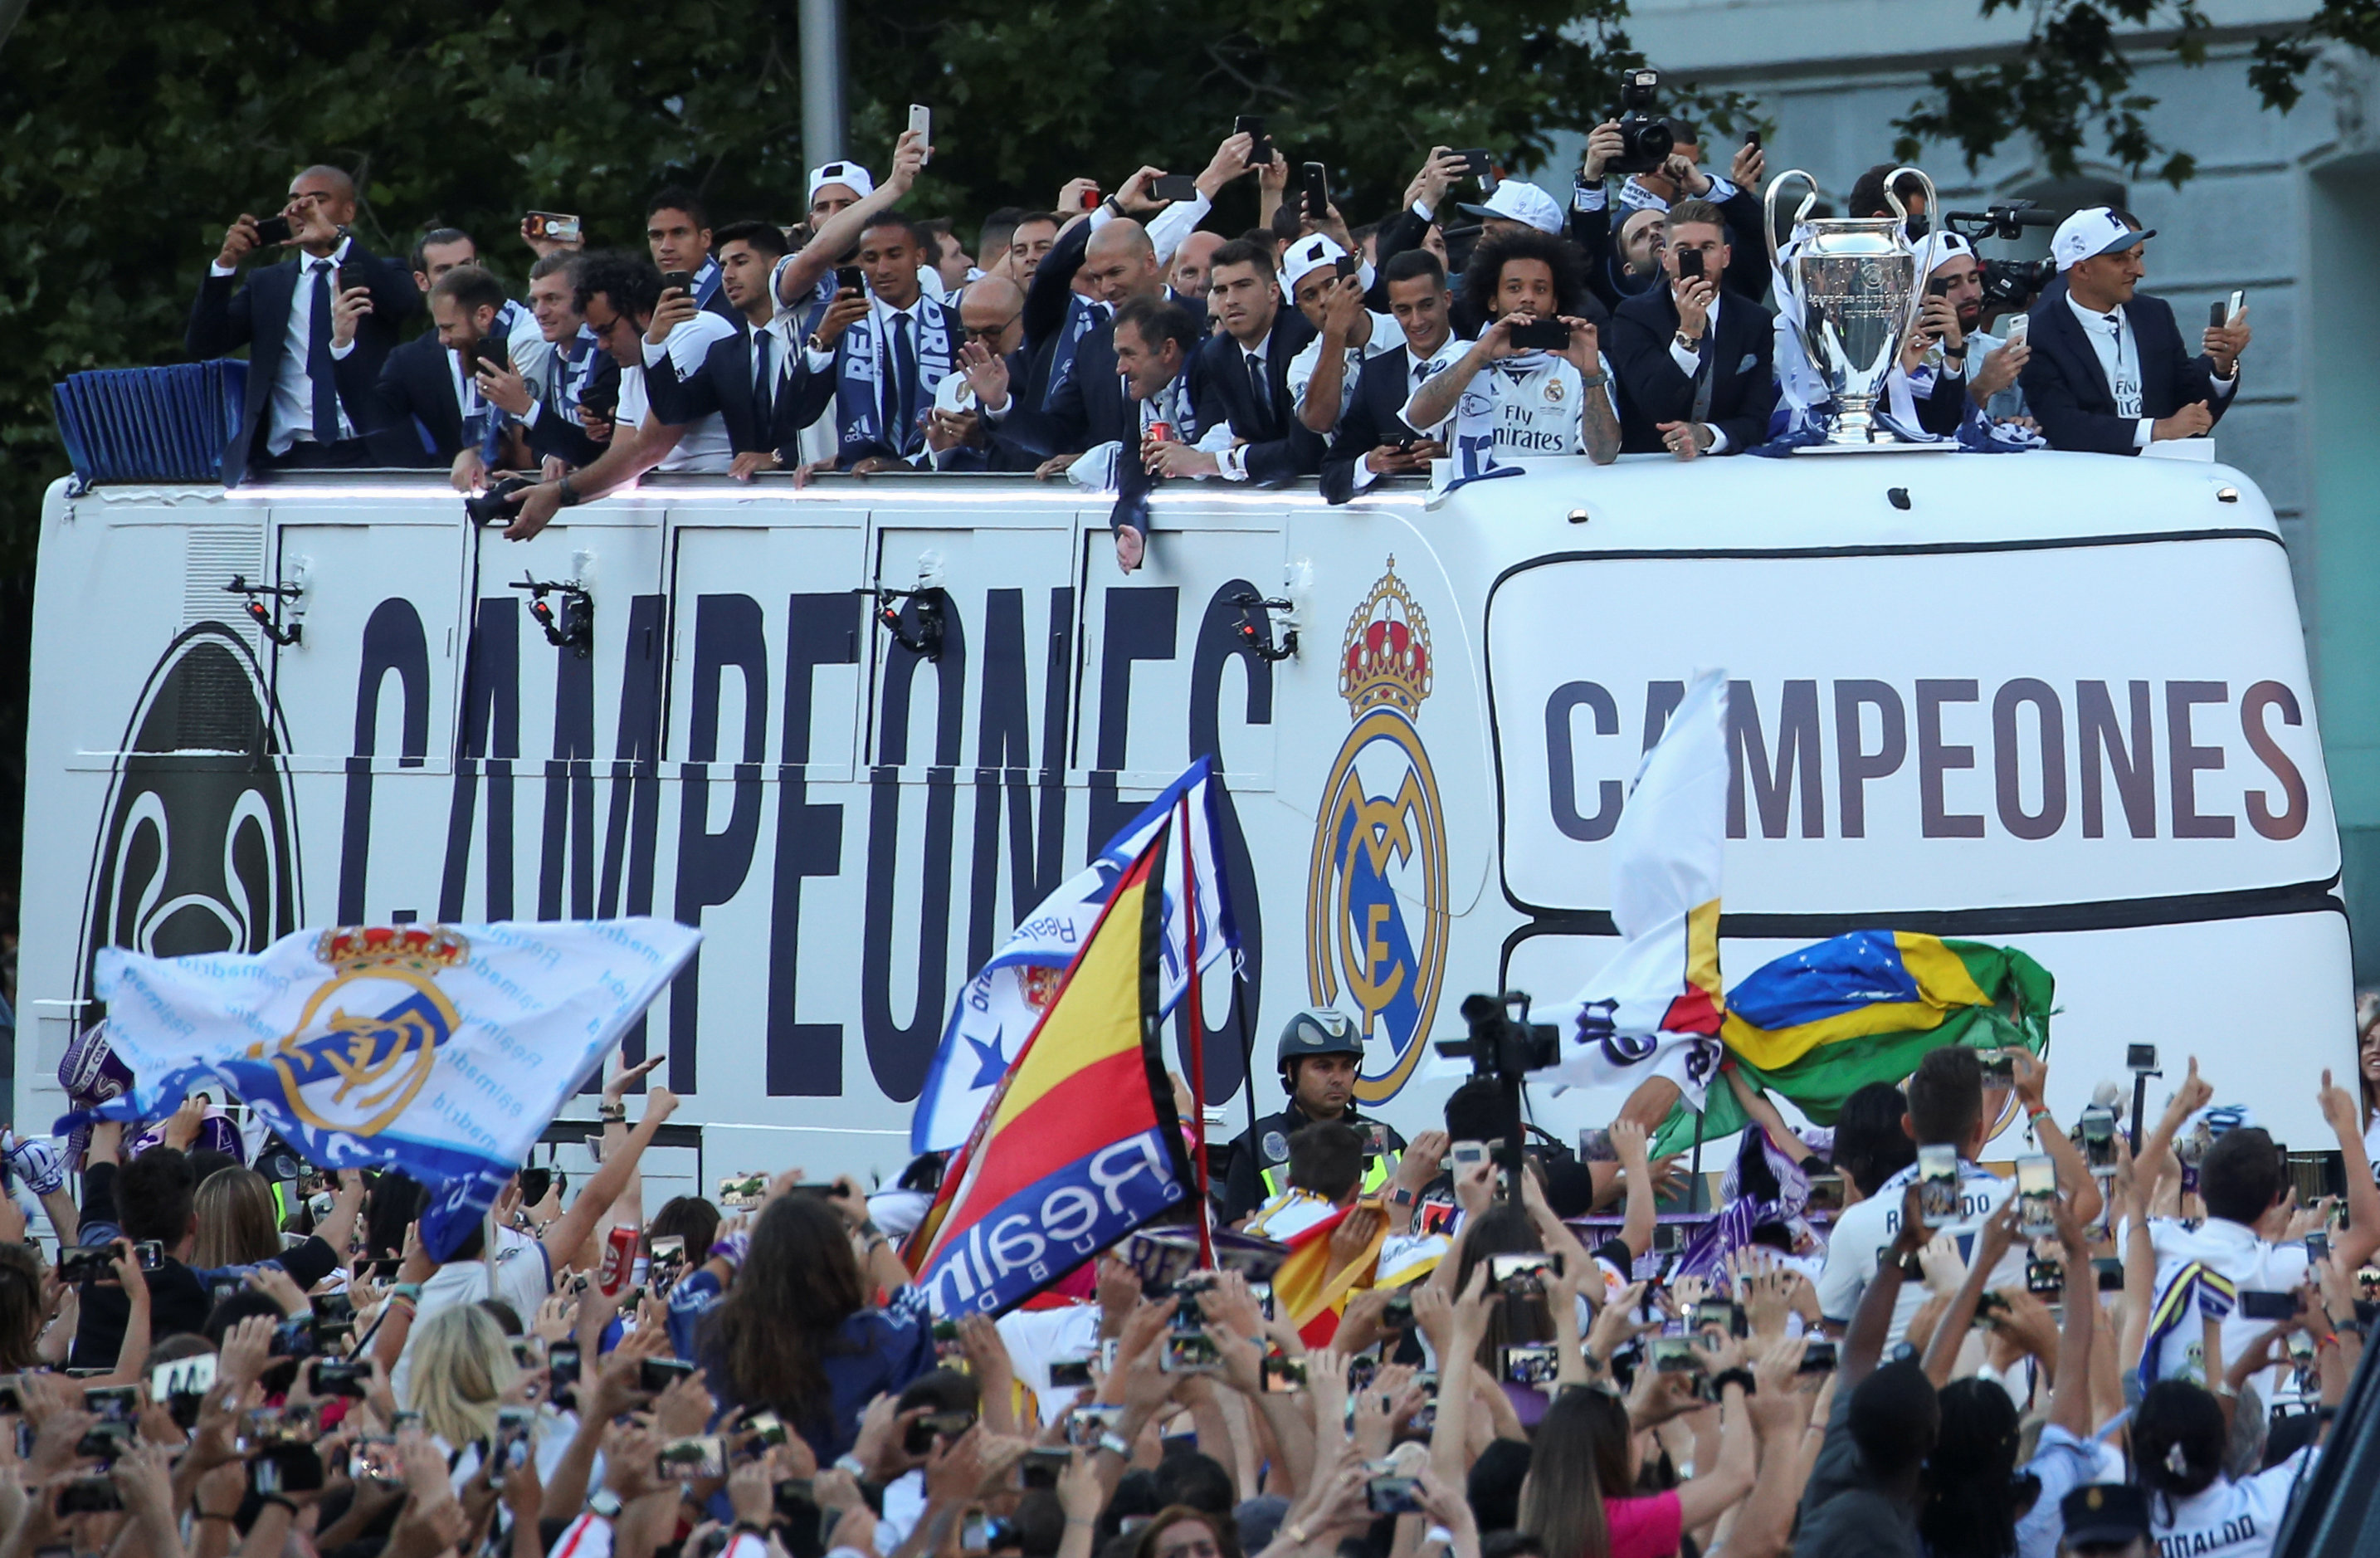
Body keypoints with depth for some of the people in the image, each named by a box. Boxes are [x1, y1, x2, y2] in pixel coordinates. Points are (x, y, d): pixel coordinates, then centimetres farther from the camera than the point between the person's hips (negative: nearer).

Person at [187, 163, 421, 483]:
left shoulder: (381, 275, 12)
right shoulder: (266, 284, 19)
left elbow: (407, 303, -12)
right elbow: (203, 344, 8)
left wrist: (335, 238, -18)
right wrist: (226, 263, -6)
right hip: (285, 457, 2)